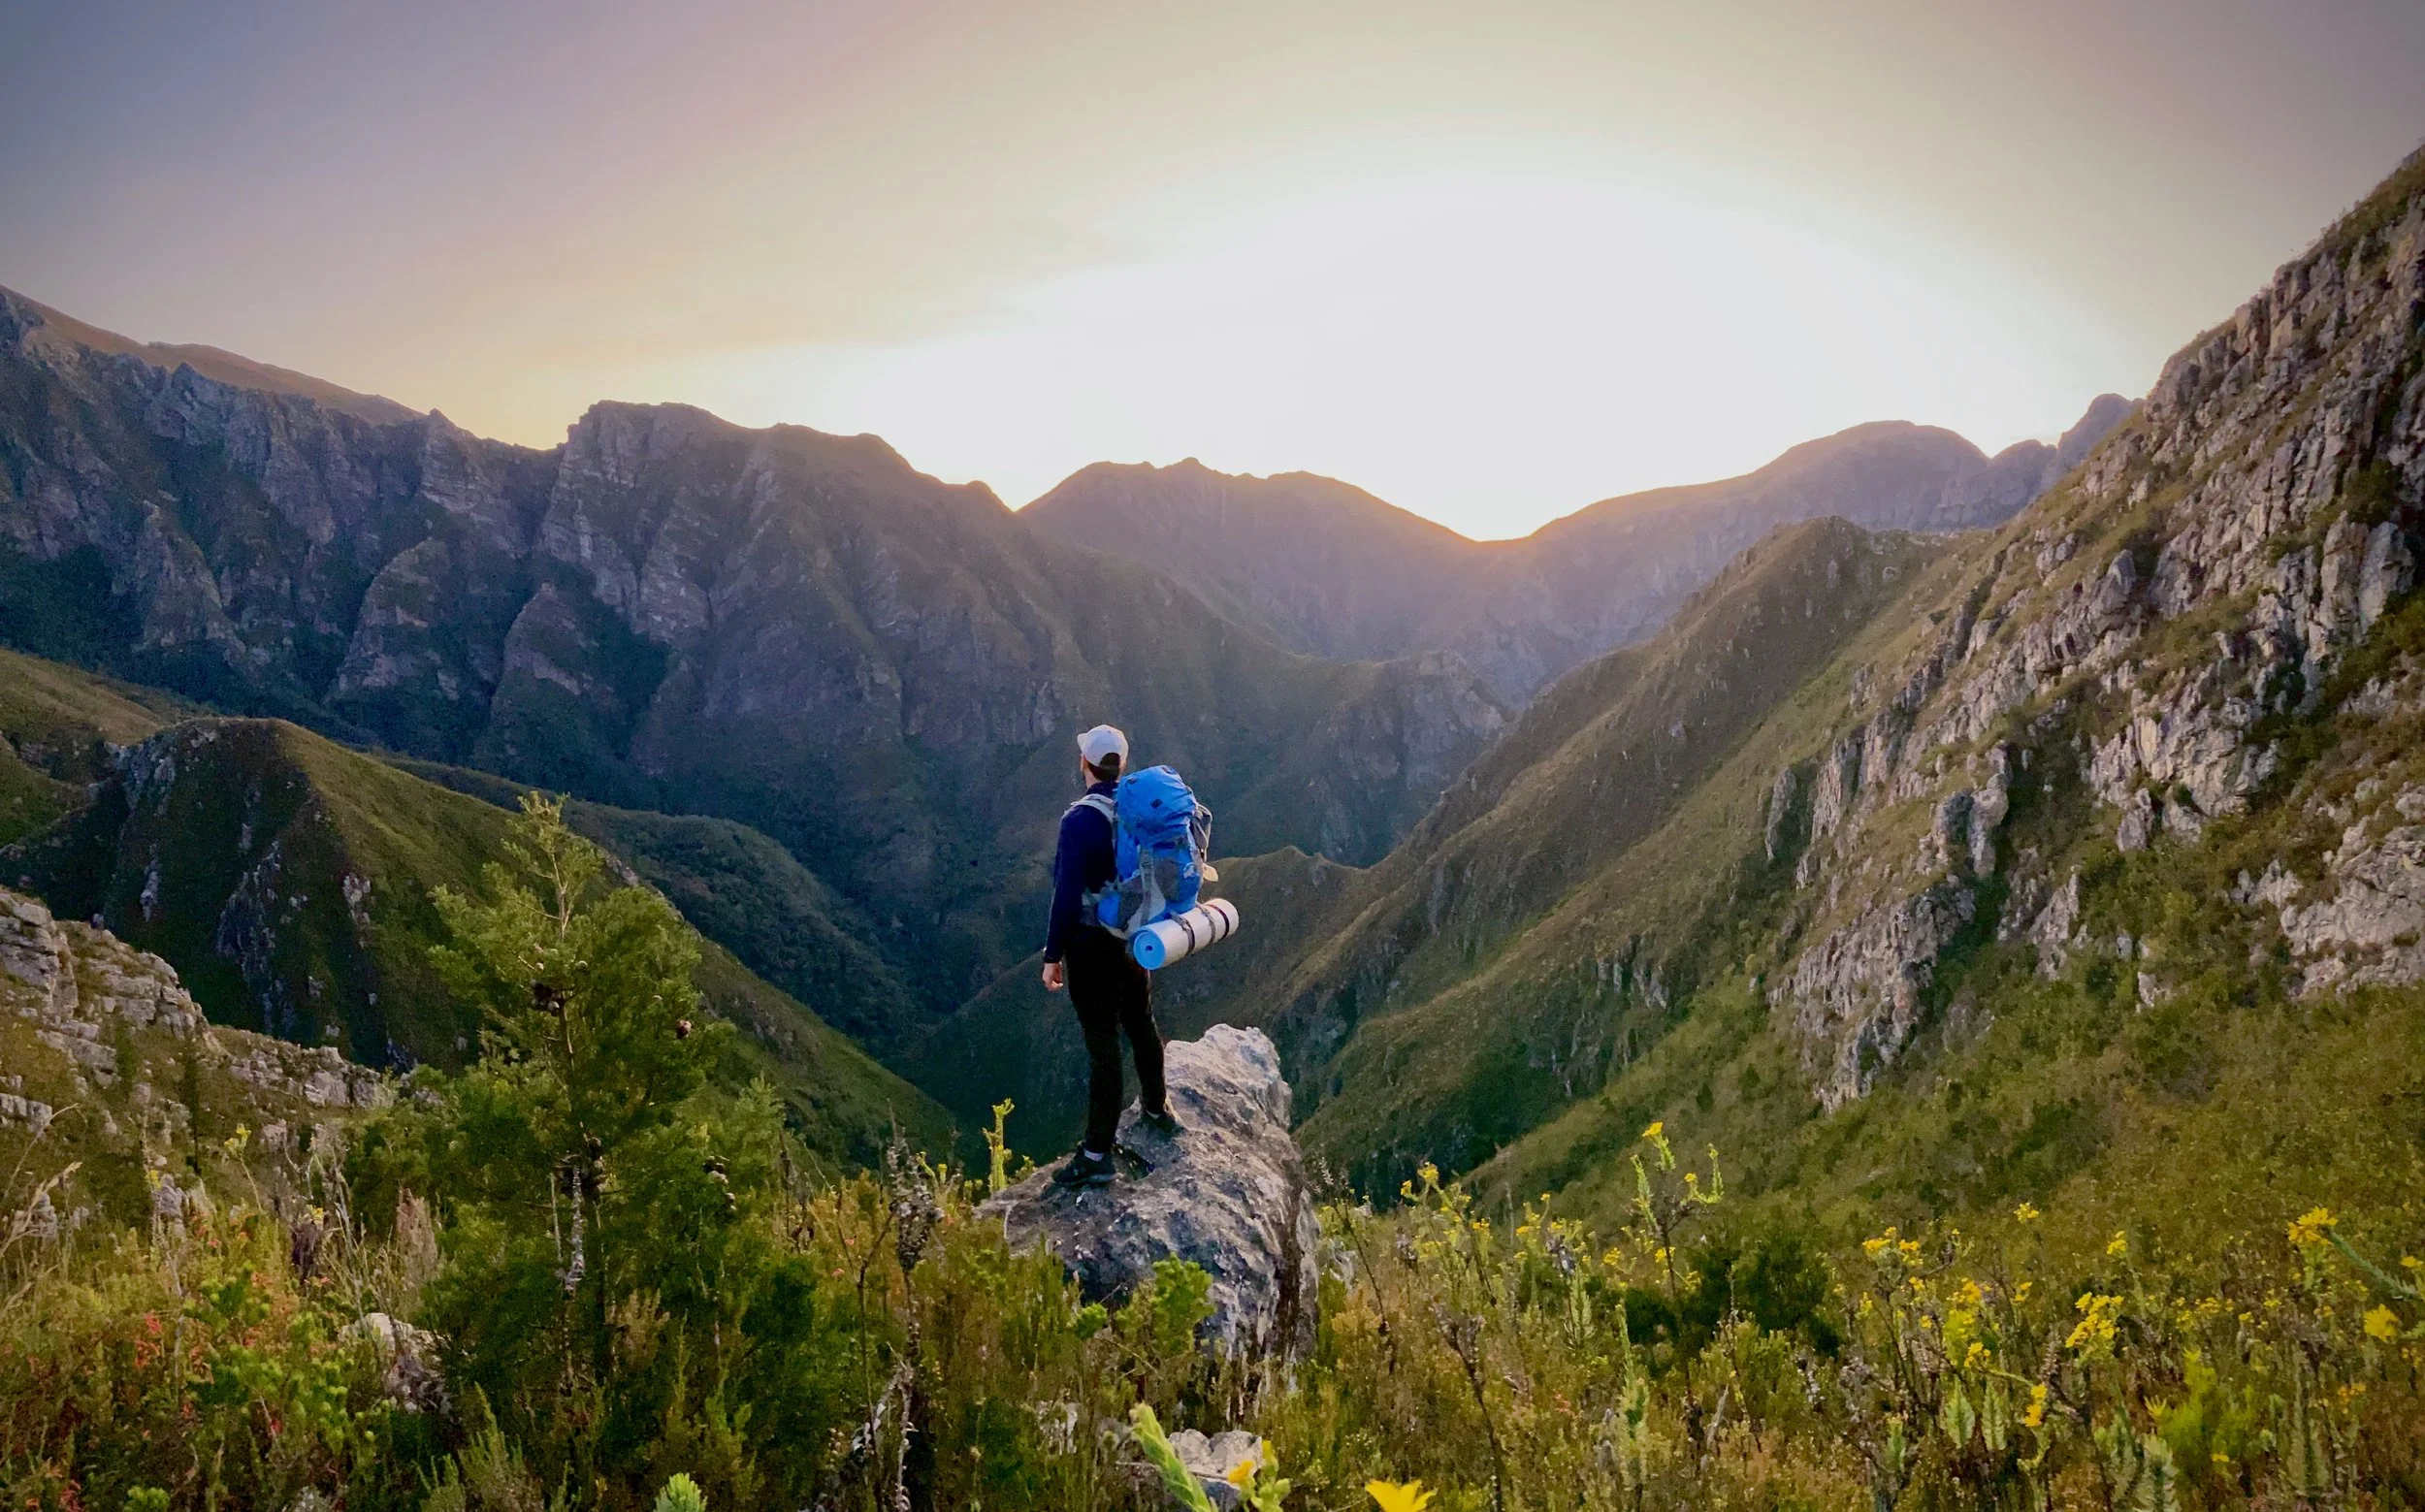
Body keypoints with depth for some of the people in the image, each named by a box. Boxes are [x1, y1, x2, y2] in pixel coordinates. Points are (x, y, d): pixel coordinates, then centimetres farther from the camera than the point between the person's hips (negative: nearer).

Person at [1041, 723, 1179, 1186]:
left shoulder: (1079, 820, -22)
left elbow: (1067, 895, -20)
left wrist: (1053, 955, -12)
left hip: (1092, 945, -7)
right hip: (1139, 938, 7)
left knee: (1102, 1044, -2)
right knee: (1141, 1026, 25)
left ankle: (1098, 1154, 6)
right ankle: (1157, 1109, 45)